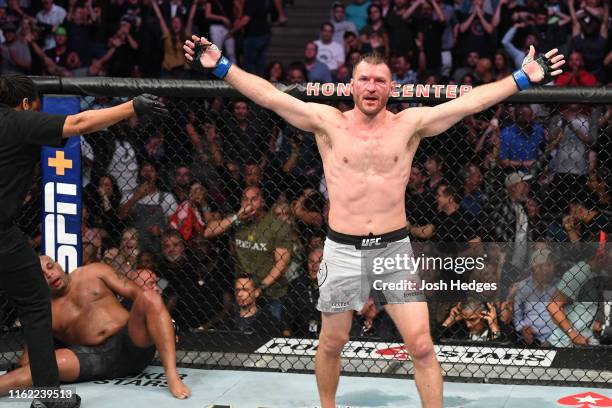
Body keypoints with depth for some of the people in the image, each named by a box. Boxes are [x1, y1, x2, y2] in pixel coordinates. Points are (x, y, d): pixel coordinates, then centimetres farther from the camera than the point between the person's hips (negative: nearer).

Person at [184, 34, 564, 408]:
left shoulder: (410, 123, 0)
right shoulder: (328, 122, -1)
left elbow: (472, 101, -5)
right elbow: (269, 95, -6)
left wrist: (523, 78, -11)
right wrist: (221, 66, -12)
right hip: (343, 251, 0)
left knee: (422, 345, -5)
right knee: (332, 342, 14)